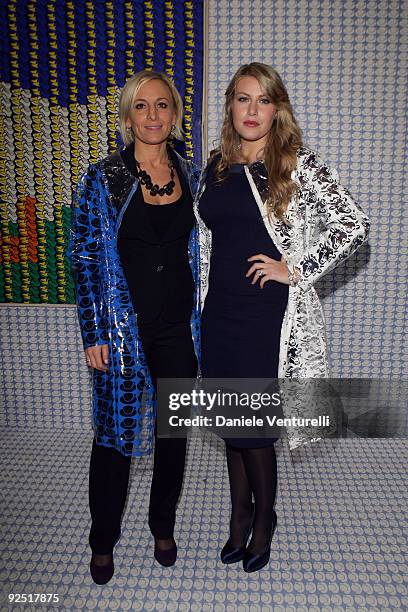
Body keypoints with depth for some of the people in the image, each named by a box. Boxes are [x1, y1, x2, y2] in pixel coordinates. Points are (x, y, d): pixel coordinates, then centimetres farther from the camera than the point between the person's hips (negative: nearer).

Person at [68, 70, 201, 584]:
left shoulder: (191, 176, 6)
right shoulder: (102, 179, -4)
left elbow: (199, 253, 11)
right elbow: (85, 259, -4)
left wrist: (202, 320, 8)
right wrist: (94, 335, -9)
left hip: (179, 329, 3)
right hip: (123, 329, -3)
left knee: (174, 430, 15)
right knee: (115, 431, 10)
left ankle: (163, 525, 41)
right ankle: (103, 541, 36)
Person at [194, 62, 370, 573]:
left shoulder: (299, 165, -5)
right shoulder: (215, 168, 9)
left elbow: (354, 226, -9)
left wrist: (296, 269, -12)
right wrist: (201, 308, 14)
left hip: (270, 315, -5)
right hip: (221, 314, 5)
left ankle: (263, 518, 34)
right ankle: (240, 515, 39)